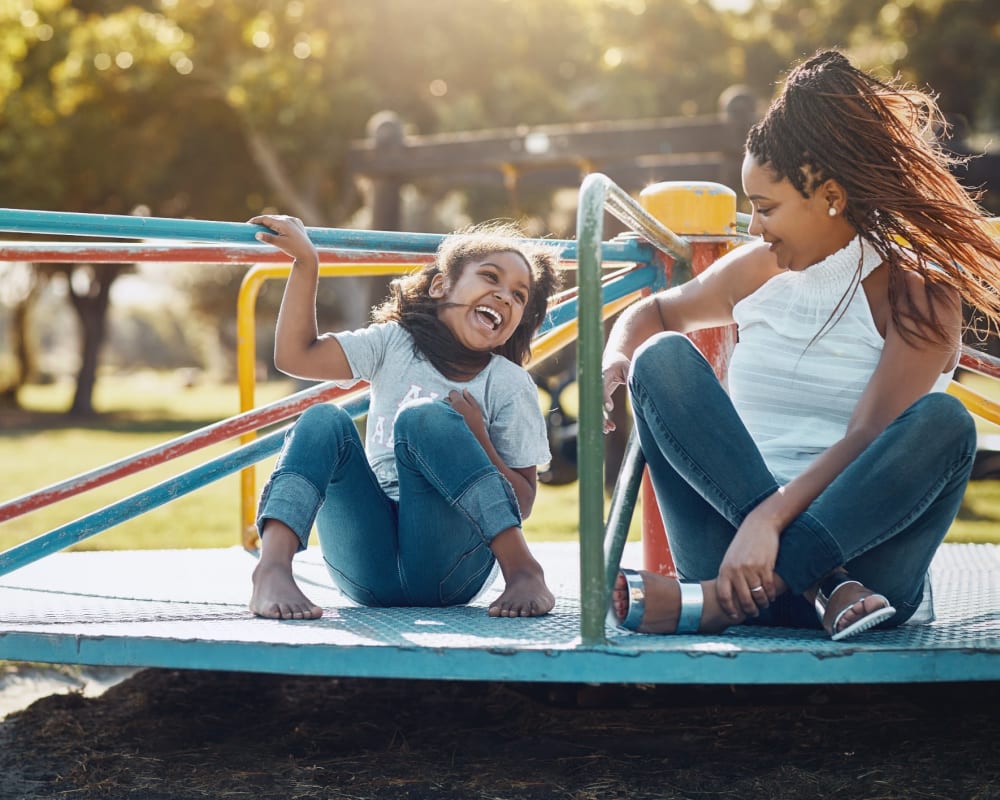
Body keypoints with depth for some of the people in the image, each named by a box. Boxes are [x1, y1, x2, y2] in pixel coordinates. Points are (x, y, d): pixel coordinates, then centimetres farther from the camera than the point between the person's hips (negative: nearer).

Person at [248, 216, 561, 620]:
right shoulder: (394, 345, 13)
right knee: (324, 420, -19)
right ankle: (273, 570, -41)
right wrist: (305, 261, -1)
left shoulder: (509, 385, 5)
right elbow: (295, 355, 4)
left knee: (425, 418, -24)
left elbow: (522, 503, 3)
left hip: (449, 570, -3)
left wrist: (478, 443, -13)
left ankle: (522, 570, -31)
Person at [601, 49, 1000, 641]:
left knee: (943, 421, -30)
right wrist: (615, 360, 4)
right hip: (738, 535, 4)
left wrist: (770, 518, -30)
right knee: (662, 357, -14)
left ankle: (717, 599, -40)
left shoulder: (918, 292, -3)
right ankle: (821, 587, -30)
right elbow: (654, 313, 29)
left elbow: (867, 440, -16)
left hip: (849, 536, -3)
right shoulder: (754, 270, 12)